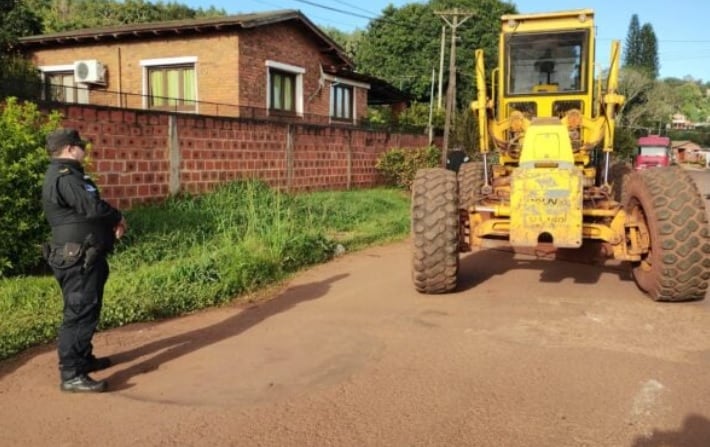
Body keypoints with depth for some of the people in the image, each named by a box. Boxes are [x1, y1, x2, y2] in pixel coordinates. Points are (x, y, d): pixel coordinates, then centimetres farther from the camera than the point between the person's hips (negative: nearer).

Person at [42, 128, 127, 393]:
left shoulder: (67, 175, 19)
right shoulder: (64, 176, -16)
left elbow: (85, 210, 18)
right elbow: (93, 207, -26)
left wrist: (111, 223, 1)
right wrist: (118, 218, -6)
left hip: (84, 257, 11)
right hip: (78, 258, -11)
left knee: (87, 310, 20)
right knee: (79, 312, -10)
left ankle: (83, 358, 32)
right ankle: (71, 375, -8)